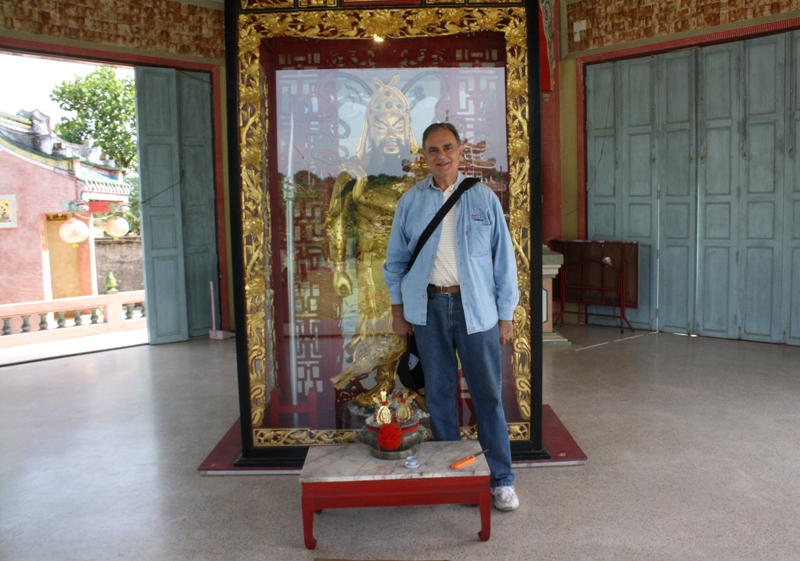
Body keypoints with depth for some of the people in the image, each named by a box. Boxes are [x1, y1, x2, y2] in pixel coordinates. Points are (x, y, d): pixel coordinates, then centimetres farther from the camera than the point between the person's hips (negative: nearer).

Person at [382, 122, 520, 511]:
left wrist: (505, 315, 1)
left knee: (488, 395, 1)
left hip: (475, 307, -1)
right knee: (439, 395, 9)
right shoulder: (410, 202, 6)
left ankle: (501, 479, 14)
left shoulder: (483, 198, 3)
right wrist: (398, 311, 6)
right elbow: (396, 259, 12)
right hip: (428, 308, 1)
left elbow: (503, 258, 4)